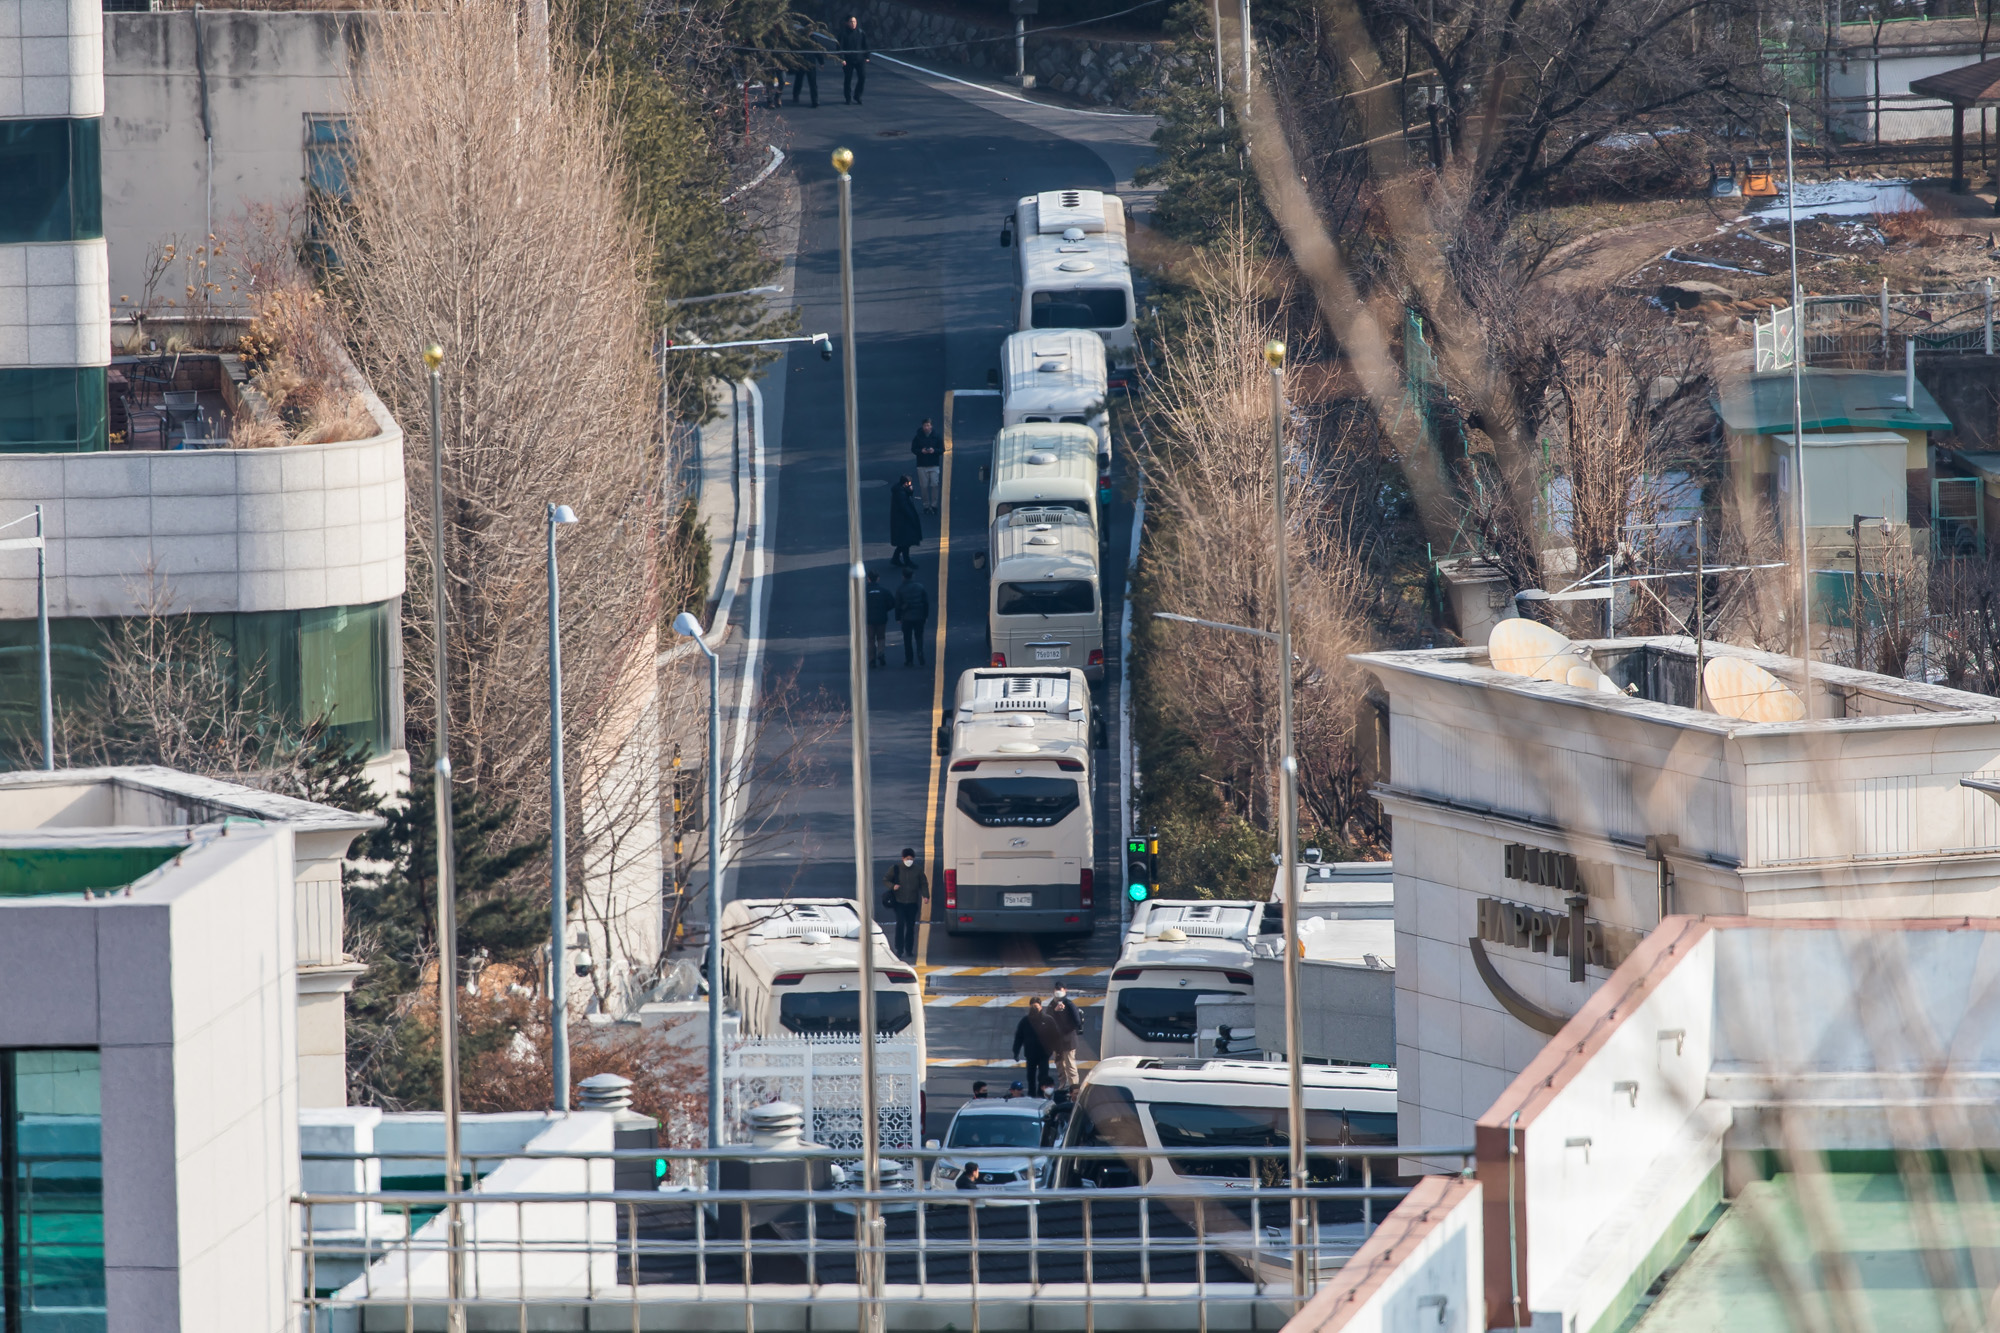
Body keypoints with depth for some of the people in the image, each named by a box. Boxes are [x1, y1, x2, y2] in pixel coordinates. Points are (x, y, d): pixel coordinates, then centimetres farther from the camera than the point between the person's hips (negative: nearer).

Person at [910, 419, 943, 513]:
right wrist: (921, 451, -16)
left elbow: (942, 449, 2)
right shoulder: (918, 437, 0)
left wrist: (934, 450, -18)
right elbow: (913, 449, 4)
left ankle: (934, 505, 3)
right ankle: (926, 506, 11)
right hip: (922, 465, 1)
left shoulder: (936, 436, -1)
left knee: (935, 485, -7)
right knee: (924, 486, 2)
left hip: (934, 465, -1)